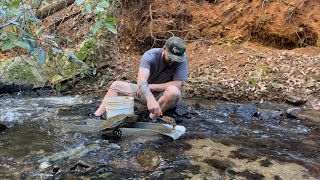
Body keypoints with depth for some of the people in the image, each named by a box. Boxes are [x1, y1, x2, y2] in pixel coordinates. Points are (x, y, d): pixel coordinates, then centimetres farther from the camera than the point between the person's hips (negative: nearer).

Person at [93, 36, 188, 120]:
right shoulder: (150, 56, -20)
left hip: (169, 96, -2)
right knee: (116, 85, -5)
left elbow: (177, 85, -26)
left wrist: (150, 86, -23)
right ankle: (97, 116, -10)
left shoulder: (182, 59, -20)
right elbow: (141, 80, -36)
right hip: (147, 92, 2)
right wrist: (150, 99, -55)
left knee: (173, 90, -37)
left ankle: (151, 119, -23)